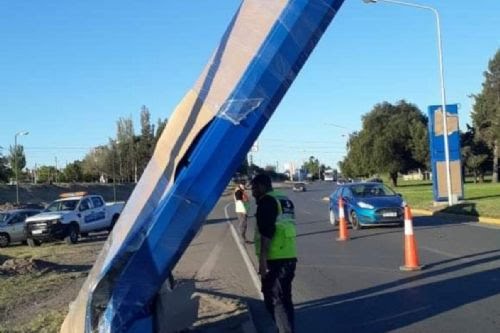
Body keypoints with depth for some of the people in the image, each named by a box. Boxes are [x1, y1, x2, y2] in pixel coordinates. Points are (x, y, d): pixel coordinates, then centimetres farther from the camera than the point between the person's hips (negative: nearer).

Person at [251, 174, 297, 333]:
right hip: (290, 257, 9)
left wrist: (262, 259, -20)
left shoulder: (266, 201, -9)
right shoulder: (285, 200, 19)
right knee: (283, 298, 17)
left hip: (275, 259, -9)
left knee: (274, 299, -4)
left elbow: (266, 232, -19)